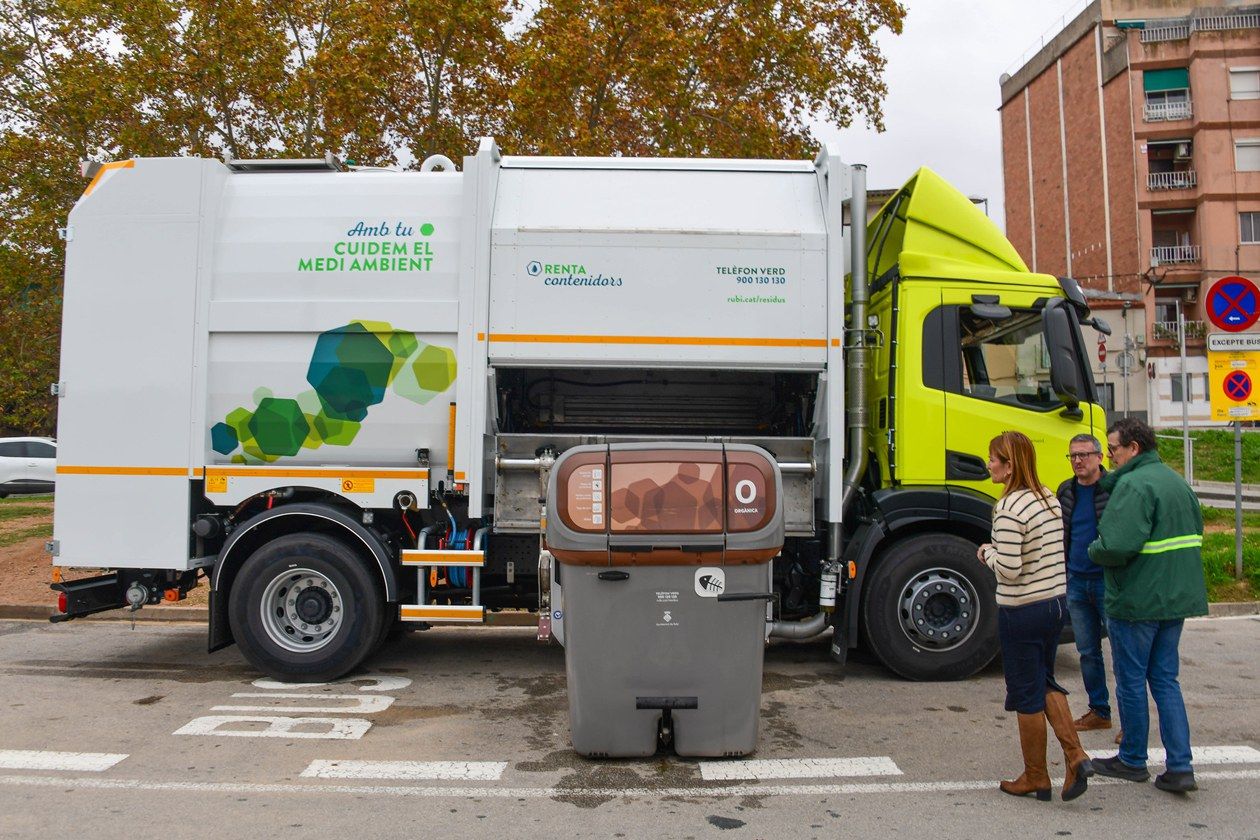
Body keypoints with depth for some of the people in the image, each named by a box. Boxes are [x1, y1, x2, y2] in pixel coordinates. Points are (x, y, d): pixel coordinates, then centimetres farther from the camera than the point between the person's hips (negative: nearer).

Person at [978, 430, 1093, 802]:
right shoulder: (1050, 499, 6)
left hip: (1022, 610, -8)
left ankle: (1035, 778, 19)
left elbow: (1009, 569, -23)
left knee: (1027, 693, 6)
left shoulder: (1009, 509, -20)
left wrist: (987, 552, -4)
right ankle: (1075, 756, 12)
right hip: (1057, 601, 8)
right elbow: (1055, 552, 13)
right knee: (1045, 681, 23)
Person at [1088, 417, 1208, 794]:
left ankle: (1132, 760, 20)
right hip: (1177, 598, 9)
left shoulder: (1133, 485, -19)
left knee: (1131, 682, 6)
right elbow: (1196, 531, 22)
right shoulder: (1177, 481, 11)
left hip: (1136, 601, -8)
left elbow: (1118, 545, -28)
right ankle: (1180, 766, 10)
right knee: (1166, 680, 14)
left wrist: (1094, 551, -8)